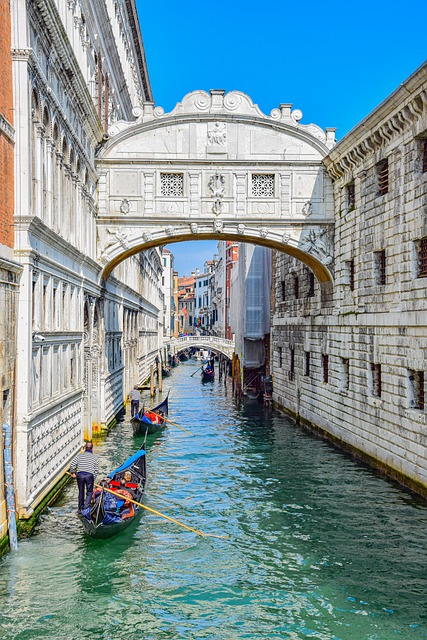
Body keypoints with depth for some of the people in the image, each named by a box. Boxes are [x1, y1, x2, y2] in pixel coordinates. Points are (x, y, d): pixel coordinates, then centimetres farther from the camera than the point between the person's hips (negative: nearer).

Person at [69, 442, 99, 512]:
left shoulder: (79, 455, 7)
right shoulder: (94, 457, 9)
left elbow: (72, 464, -2)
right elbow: (97, 470, 8)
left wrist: (72, 472, 13)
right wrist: (93, 478, 19)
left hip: (80, 475, 1)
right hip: (90, 475, -1)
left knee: (81, 492, 15)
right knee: (89, 492, 12)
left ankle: (80, 508, 22)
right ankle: (86, 506, -6)